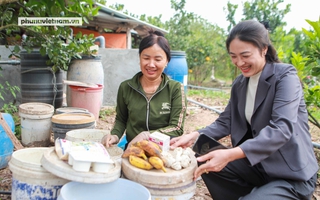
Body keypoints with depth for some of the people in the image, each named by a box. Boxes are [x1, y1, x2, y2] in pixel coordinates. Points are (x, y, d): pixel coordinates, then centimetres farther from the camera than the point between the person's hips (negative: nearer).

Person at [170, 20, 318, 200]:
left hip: (293, 175, -6)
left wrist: (231, 154, -38)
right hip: (257, 163, 6)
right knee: (204, 163, -3)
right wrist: (194, 137, -17)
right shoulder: (239, 84, 6)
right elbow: (225, 122, 3)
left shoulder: (285, 76, -15)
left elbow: (282, 129, -27)